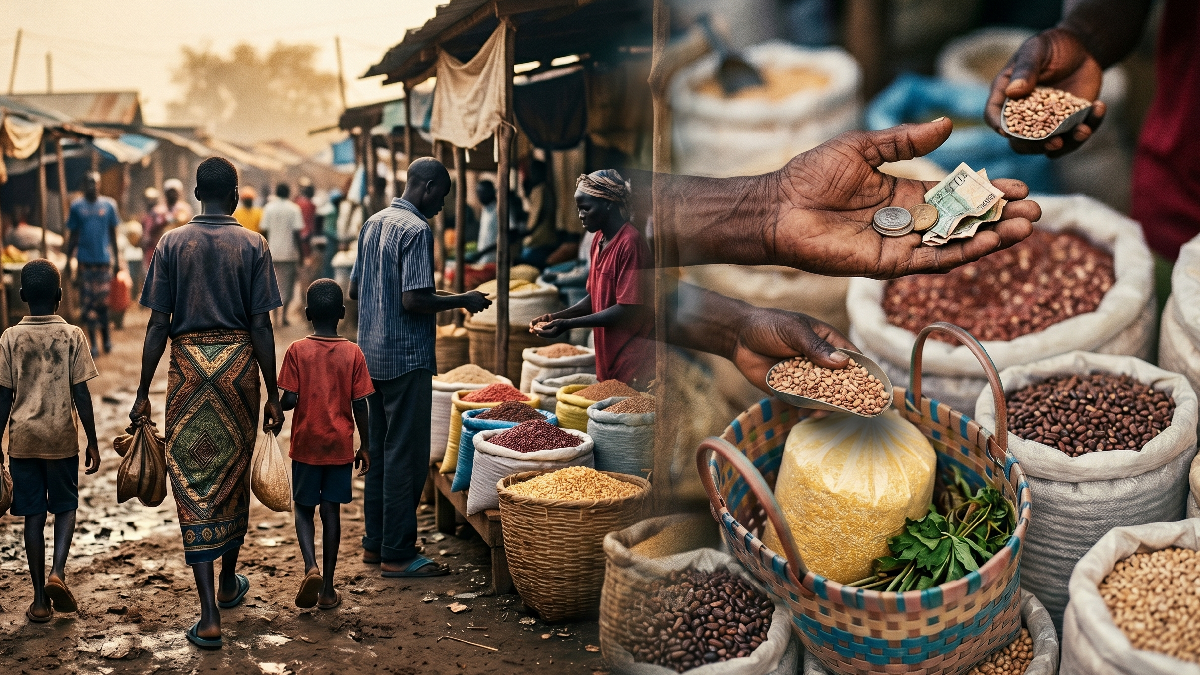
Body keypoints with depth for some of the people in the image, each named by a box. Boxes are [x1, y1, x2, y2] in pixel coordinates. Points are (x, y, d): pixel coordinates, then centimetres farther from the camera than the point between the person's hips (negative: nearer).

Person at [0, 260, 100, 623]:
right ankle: (57, 572, -5)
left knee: (34, 515, 7)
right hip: (62, 437, -1)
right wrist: (93, 442, 0)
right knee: (65, 506, 17)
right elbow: (81, 395, -6)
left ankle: (40, 600, 11)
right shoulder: (72, 335, -6)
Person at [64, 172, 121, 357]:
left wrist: (117, 259, 9)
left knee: (103, 300, 6)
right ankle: (93, 342, 3)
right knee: (88, 301, 0)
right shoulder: (77, 207, 3)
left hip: (104, 259, 1)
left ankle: (106, 336, 22)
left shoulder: (109, 205, 5)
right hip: (85, 259, 0)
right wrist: (69, 259, 5)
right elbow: (72, 235, 8)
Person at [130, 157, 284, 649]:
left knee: (193, 480, 0)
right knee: (234, 474, 17)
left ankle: (209, 615, -4)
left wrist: (143, 392, 5)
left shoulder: (171, 244, 1)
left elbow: (158, 324, -2)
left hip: (188, 365, -1)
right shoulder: (253, 245, -1)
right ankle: (229, 582, 35)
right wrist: (273, 393, 1)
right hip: (238, 366, 1)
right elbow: (260, 325, -4)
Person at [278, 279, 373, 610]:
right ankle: (327, 589, 12)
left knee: (303, 508, 14)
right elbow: (359, 404, -4)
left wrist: (278, 406, 12)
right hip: (340, 446, 1)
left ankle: (311, 567, -9)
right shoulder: (353, 353, -5)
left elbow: (289, 400, -11)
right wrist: (365, 445, 6)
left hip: (306, 446, -1)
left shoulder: (297, 351, -8)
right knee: (331, 511, 8)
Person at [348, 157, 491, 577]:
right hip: (406, 357, -9)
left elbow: (354, 290, 16)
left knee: (379, 451, 15)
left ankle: (375, 543, 22)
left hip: (371, 354, 9)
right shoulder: (417, 230, -15)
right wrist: (461, 301, -10)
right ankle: (397, 555, 3)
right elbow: (413, 300, -22)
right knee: (406, 456, -2)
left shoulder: (372, 224, 12)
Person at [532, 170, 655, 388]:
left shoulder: (630, 243, -17)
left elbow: (628, 310, -20)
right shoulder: (599, 240, 11)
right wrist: (556, 317, 3)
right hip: (608, 361, 8)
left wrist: (567, 324, -19)